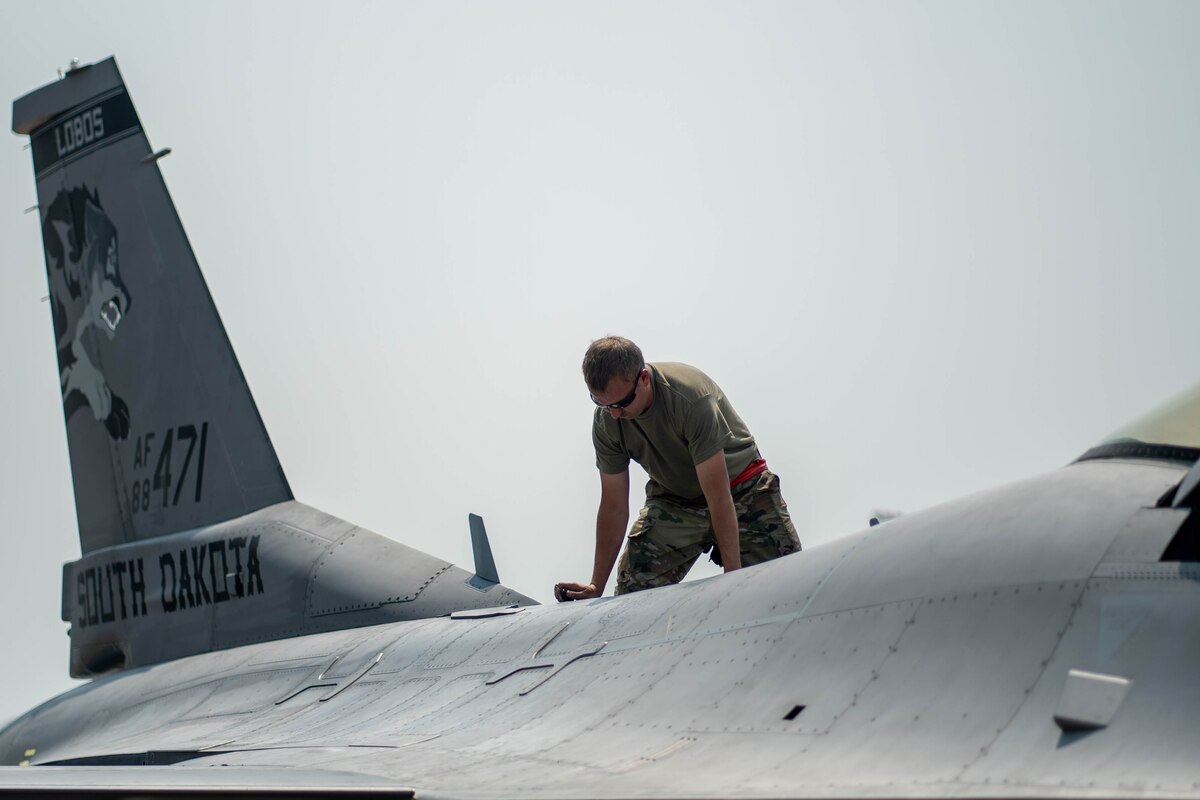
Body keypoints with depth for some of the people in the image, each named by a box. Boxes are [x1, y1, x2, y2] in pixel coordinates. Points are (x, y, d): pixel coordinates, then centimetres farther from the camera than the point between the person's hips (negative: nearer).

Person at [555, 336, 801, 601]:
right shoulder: (605, 421, -17)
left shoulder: (690, 398, -33)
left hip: (741, 488, -3)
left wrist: (734, 575, -30)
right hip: (672, 497, 3)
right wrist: (596, 587, -7)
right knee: (633, 590, -17)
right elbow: (614, 507, -8)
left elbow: (719, 498, -30)